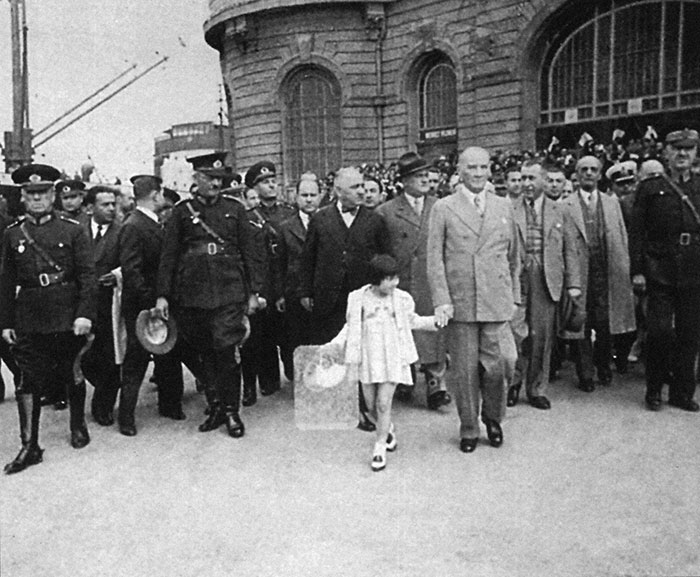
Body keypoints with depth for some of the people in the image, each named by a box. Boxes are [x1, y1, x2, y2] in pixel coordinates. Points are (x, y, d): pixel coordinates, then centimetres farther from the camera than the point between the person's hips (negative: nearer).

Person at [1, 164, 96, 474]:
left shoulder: (73, 230, -1)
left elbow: (87, 275, -5)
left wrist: (85, 314, -14)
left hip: (68, 317, -2)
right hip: (29, 321, 2)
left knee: (73, 375, 12)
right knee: (29, 382, 2)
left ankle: (78, 426, 34)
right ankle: (29, 446, 10)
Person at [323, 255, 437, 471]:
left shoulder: (402, 299, -1)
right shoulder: (358, 299, -3)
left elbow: (412, 321, 15)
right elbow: (351, 327, 6)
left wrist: (439, 320, 9)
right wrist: (334, 345, -4)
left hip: (392, 358, -1)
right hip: (367, 358, 1)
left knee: (383, 404, -7)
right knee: (371, 405, 9)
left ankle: (379, 448, 8)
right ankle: (388, 431, 39)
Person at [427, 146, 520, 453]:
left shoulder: (504, 206, 11)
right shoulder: (443, 208, 2)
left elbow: (513, 255, 15)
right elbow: (434, 257, -2)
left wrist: (515, 296, 13)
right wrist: (441, 300, -9)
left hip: (497, 302, 2)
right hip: (459, 302, -2)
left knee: (497, 365, 1)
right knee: (464, 370, 5)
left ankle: (493, 417, 28)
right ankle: (468, 428, 24)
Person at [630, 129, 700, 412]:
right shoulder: (650, 188, 3)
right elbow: (637, 232, 0)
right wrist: (637, 270, -6)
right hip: (660, 271, -2)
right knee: (660, 332, -4)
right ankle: (654, 390, 14)